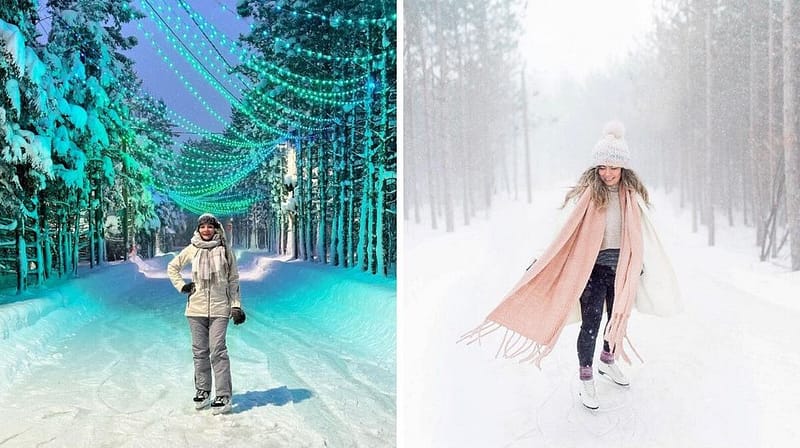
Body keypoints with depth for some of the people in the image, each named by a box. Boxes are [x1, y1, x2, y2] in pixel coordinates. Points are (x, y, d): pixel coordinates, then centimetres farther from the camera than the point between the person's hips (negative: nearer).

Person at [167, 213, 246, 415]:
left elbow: (233, 280, 5)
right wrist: (181, 286, 6)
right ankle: (202, 391, 20)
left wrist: (236, 305, 1)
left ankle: (224, 396, -5)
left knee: (218, 351, -9)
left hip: (219, 308, -3)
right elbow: (172, 267, 20)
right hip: (196, 308, 3)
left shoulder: (225, 251, 1)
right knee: (199, 351, 9)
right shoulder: (192, 250, 6)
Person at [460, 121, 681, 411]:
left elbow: (643, 234, 9)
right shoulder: (587, 193, -12)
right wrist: (540, 261, -19)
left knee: (618, 317, 18)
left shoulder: (632, 195, 1)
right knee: (591, 323, -2)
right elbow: (566, 232, -13)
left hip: (622, 267, 5)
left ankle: (608, 362, 43)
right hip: (593, 267, -5)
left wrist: (643, 267, 12)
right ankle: (585, 378, 16)